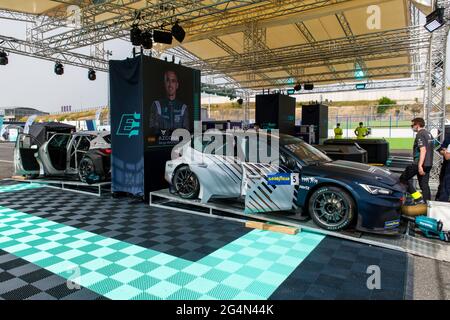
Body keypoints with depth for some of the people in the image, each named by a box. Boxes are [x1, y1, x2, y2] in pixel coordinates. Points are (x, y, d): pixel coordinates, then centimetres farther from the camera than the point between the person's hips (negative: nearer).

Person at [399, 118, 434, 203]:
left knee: (404, 178, -1)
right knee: (424, 185, 13)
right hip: (429, 164, 9)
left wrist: (420, 166, -25)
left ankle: (418, 197, -6)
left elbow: (423, 150, -21)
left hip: (420, 163, -9)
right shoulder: (429, 134, 17)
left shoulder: (420, 134, -12)